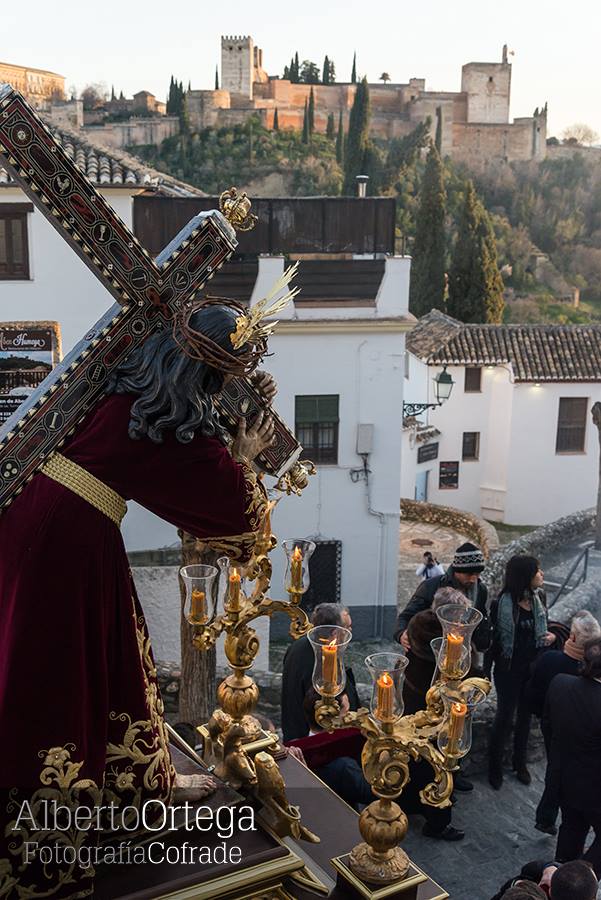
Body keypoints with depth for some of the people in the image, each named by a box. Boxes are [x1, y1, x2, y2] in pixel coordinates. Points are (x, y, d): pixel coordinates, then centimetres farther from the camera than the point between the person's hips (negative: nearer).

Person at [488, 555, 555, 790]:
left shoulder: (539, 598, -1)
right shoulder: (503, 603, -19)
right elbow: (494, 636, -12)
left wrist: (551, 635, -6)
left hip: (533, 667, 5)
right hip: (509, 669, -5)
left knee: (525, 715, 17)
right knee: (505, 715, 5)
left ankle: (520, 763, 33)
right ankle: (494, 766, 21)